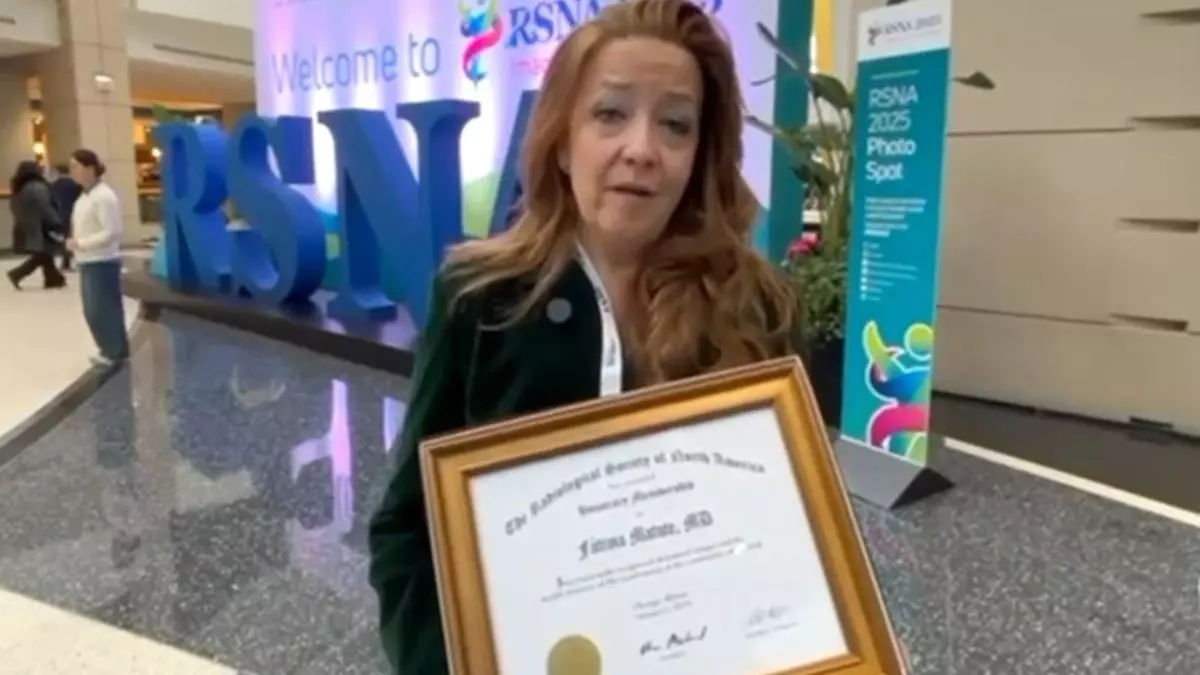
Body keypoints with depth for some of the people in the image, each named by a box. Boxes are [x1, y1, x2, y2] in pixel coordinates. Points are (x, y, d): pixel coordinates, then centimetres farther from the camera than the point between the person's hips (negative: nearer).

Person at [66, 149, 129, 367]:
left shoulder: (104, 196, -17)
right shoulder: (85, 196, 12)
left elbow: (112, 232, -21)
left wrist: (80, 244, -18)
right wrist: (76, 243, 3)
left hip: (103, 263, -9)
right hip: (88, 262, 9)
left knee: (102, 310, -2)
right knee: (92, 311, 14)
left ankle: (116, 352, 12)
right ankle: (111, 349, 25)